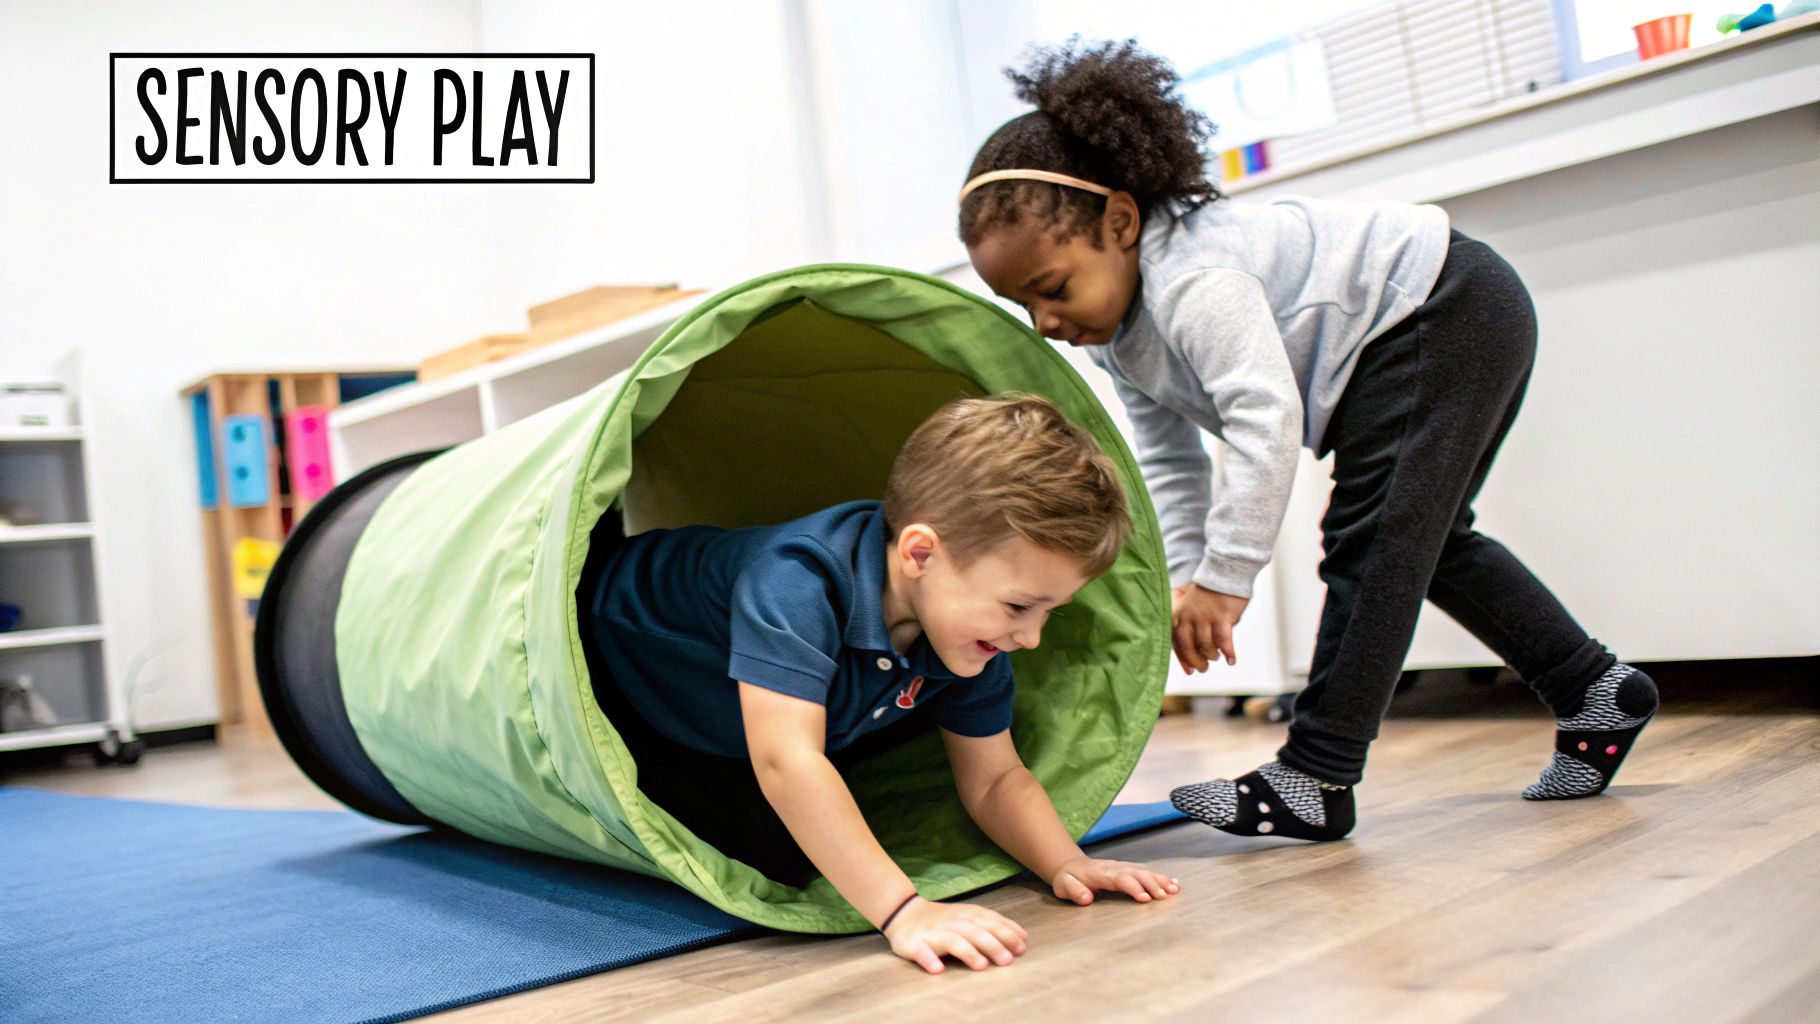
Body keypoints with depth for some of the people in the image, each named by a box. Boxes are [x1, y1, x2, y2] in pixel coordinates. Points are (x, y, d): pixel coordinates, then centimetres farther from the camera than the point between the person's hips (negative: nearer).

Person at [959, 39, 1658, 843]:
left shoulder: (1193, 281, -33)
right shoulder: (1115, 331, 0)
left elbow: (1266, 419, -40)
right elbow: (1168, 464, 5)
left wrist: (1222, 580, -37)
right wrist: (1184, 579, -6)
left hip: (1447, 308, -11)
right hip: (1399, 350, 11)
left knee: (1371, 543, -15)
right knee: (1424, 542, 18)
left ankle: (1315, 778, -13)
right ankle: (1596, 691, 29)